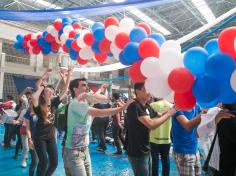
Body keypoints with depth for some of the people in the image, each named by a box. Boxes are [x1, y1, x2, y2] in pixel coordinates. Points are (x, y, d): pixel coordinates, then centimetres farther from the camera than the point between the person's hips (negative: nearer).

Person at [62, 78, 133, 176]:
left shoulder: (85, 101, 4)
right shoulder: (75, 103, -22)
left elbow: (104, 98, 4)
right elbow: (100, 113, -29)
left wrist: (90, 95, -13)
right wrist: (123, 107, -26)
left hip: (85, 149, 8)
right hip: (73, 152, -8)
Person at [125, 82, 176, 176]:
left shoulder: (147, 106, 6)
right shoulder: (134, 106, -22)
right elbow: (151, 125, -30)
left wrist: (171, 109, -4)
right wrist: (169, 114, -20)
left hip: (146, 150, 9)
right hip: (137, 152, -8)